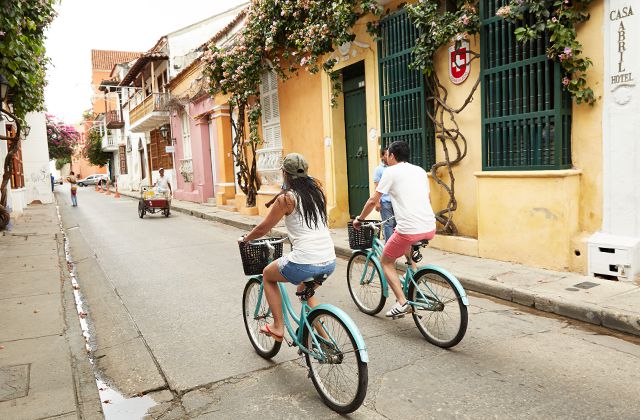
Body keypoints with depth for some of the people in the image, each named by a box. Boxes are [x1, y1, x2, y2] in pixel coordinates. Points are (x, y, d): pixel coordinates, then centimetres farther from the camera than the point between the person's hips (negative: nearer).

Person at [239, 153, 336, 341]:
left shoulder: (286, 198, -6)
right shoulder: (317, 191, 11)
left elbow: (263, 229, 3)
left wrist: (244, 239, 21)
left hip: (305, 264, -6)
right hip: (330, 262, 7)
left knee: (267, 274, 22)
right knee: (304, 289, 34)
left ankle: (278, 327, 21)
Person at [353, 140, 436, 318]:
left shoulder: (391, 171, 0)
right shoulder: (420, 170, 17)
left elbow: (373, 201, 1)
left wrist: (359, 219, 16)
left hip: (409, 230, -7)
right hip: (430, 229, 7)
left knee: (386, 262, 15)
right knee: (408, 249, 37)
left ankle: (402, 303, 1)